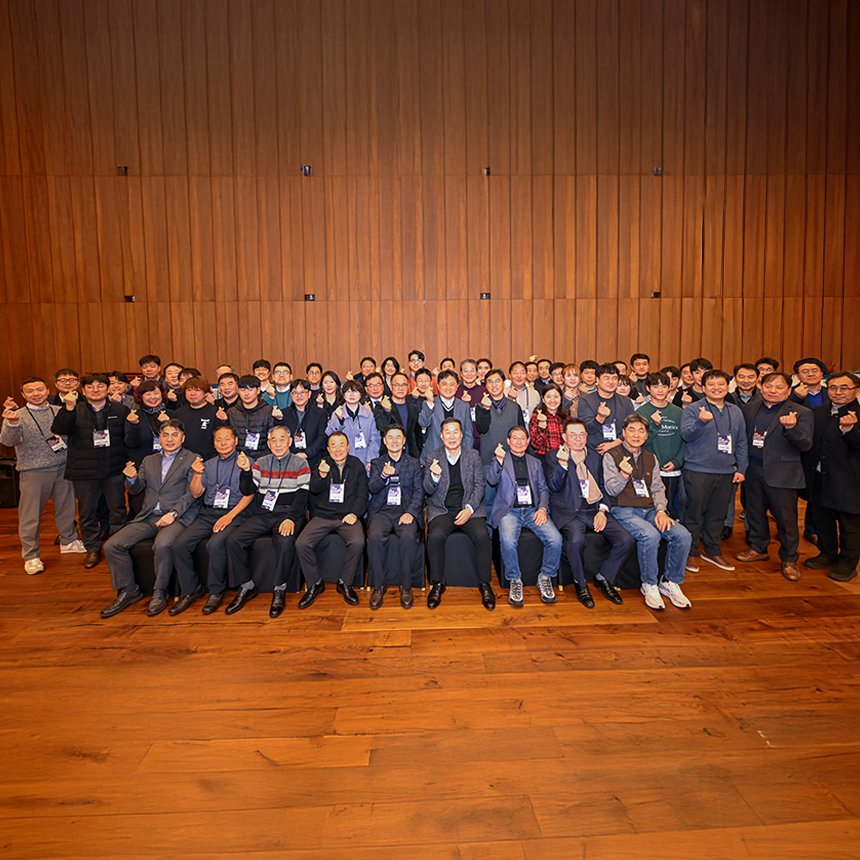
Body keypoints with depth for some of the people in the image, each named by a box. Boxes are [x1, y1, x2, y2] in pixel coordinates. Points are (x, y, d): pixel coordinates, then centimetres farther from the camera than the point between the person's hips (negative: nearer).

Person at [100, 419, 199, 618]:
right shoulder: (149, 461, 21)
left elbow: (191, 493, -5)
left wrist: (173, 514, -18)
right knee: (112, 545, -10)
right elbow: (135, 490, 16)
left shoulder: (191, 459, 4)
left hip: (177, 517, -6)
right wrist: (132, 478, -7)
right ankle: (128, 591, 6)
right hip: (148, 517, 6)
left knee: (162, 545, -33)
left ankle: (160, 592, -11)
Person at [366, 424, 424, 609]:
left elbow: (419, 491, 5)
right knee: (375, 537, -29)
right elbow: (372, 488, 1)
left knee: (409, 537, -31)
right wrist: (384, 475, -21)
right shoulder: (376, 463, 16)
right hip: (382, 510, 1)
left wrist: (410, 512, -13)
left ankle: (406, 586, -14)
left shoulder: (414, 463, 15)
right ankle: (378, 586, -12)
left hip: (406, 509, 0)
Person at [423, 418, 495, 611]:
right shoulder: (432, 457, 6)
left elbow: (479, 485, 4)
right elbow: (428, 490, 1)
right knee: (435, 535, -29)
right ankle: (438, 584, -8)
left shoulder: (474, 455, 8)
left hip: (469, 508, 1)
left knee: (482, 535, -27)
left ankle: (484, 584, -7)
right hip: (441, 510, 0)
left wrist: (469, 509, -11)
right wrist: (434, 476, -23)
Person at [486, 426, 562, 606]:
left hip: (532, 510, 3)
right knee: (508, 540, -33)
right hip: (509, 510, -2)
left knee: (555, 539, -23)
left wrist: (542, 508, -3)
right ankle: (514, 581, -9)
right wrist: (499, 461, -23)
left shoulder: (535, 462, 20)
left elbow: (543, 489, 16)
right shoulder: (501, 459, 11)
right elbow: (492, 480, -5)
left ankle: (545, 578, 0)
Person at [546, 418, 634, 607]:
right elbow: (554, 487, -10)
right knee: (576, 540, -34)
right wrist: (563, 464, -25)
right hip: (569, 512, -4)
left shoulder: (594, 456, 15)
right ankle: (580, 584, -4)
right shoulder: (554, 457, 3)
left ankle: (604, 578, 9)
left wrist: (602, 510, 1)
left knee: (627, 540, -16)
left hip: (595, 510, 4)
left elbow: (603, 487, 17)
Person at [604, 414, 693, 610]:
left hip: (649, 510, 5)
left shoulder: (650, 458, 18)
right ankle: (649, 585, -11)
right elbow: (611, 490, -5)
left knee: (683, 535, -18)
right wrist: (623, 475, -25)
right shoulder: (611, 456, 1)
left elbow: (658, 488, 16)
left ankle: (670, 582, 1)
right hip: (623, 510, -5)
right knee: (650, 535, -33)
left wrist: (661, 510, -2)